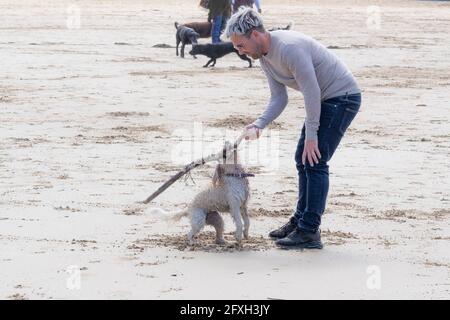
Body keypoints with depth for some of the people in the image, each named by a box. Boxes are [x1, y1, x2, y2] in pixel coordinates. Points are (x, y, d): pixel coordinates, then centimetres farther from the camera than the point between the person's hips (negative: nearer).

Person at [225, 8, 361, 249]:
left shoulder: (290, 48, -27)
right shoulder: (264, 56, 4)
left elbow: (312, 92, -27)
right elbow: (279, 98, 5)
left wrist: (311, 135, -23)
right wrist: (259, 125, -12)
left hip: (342, 96, -10)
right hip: (324, 100, 10)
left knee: (314, 162, -13)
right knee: (303, 159, 14)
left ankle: (309, 232, -12)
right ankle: (301, 220, 25)